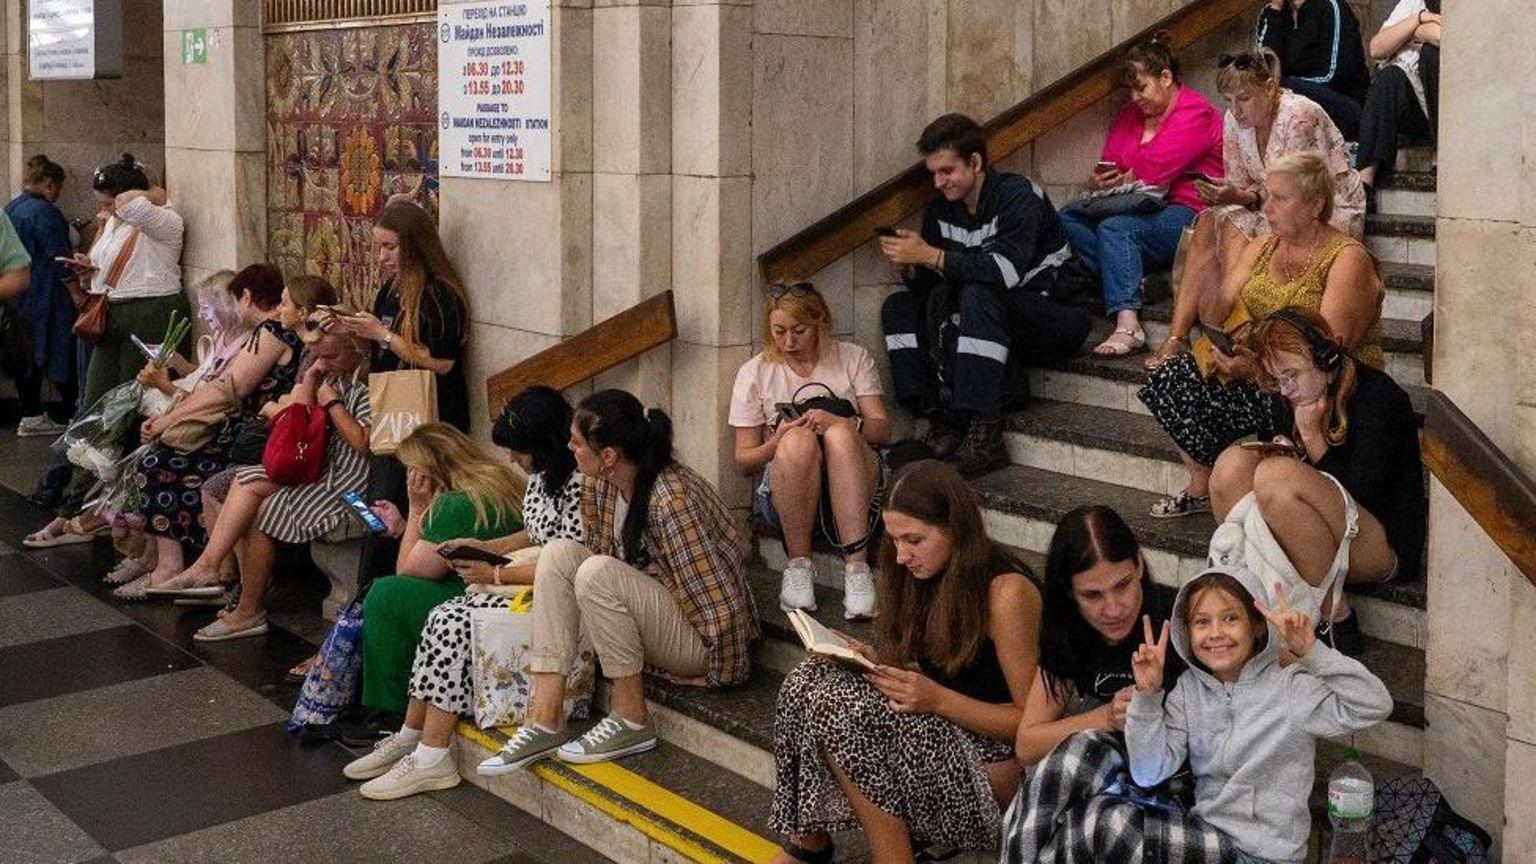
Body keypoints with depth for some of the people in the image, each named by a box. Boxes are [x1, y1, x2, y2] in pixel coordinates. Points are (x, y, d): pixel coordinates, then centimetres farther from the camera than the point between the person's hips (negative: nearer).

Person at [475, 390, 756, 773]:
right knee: (559, 553, -6)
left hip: (703, 641, -9)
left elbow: (710, 596, -24)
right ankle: (545, 718, -12)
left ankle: (631, 719, -13)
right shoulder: (600, 484, -3)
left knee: (598, 573, -28)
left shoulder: (672, 499, -27)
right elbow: (601, 550, 13)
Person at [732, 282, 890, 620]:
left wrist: (839, 422, -20)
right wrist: (777, 441, -16)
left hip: (852, 488, 0)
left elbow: (882, 430, 1)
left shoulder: (853, 359, 9)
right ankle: (799, 565, -26)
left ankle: (857, 567, -39)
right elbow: (744, 461, 6)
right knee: (799, 440, -34)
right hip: (784, 492, 0)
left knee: (840, 435, -33)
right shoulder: (755, 373, 8)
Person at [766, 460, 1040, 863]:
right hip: (941, 733, 8)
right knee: (809, 681, -12)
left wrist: (938, 700, -25)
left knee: (841, 705, -26)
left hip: (995, 765, -8)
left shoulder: (1007, 592, -19)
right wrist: (875, 661, -4)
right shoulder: (932, 576, 6)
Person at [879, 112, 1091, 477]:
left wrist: (930, 256, -31)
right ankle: (942, 416, -19)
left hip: (1053, 318, -8)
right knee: (898, 307, -4)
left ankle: (984, 431, -34)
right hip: (992, 323, 8)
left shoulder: (1018, 194, -16)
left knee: (977, 296, -35)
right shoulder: (942, 209, 5)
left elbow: (1005, 271, -31)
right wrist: (912, 265, -19)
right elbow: (926, 285, 4)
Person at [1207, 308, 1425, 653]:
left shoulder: (1377, 395, -13)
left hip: (1384, 544, -7)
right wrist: (1285, 452, -4)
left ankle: (1332, 612, -23)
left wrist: (1312, 437, -16)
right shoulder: (1303, 399, 9)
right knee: (1233, 463, -16)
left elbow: (1359, 496, -17)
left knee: (1275, 475, -32)